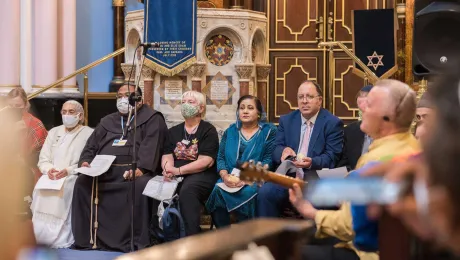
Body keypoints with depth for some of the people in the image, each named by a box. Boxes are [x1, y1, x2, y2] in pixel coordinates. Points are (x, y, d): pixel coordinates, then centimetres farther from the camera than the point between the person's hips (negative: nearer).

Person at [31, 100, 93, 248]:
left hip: (74, 177, -4)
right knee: (41, 189, -28)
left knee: (64, 189, -35)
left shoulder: (89, 134, 4)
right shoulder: (54, 132, 20)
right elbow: (43, 159, 14)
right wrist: (49, 169, -11)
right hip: (51, 176, 4)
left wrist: (68, 171, -21)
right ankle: (43, 236, -21)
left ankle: (62, 239, -28)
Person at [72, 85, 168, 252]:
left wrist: (140, 168, -25)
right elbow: (91, 146, 23)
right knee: (82, 182, -21)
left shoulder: (152, 119, 8)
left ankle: (139, 241, -29)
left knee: (141, 185, -37)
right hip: (105, 170, 5)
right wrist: (85, 161, 0)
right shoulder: (107, 121, 27)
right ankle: (87, 237, -18)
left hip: (134, 170, -5)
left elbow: (150, 147, -9)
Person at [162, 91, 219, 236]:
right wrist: (168, 168, -16)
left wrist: (178, 170, -17)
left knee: (187, 190, -38)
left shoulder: (208, 130, 3)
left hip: (202, 175, -5)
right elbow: (167, 156, 9)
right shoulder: (173, 131, 21)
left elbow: (205, 161, -9)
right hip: (176, 177, 5)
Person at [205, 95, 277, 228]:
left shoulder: (268, 131, 8)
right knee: (218, 191, -30)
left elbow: (268, 160, -3)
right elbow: (221, 157, 13)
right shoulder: (230, 131, 21)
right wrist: (225, 175, -9)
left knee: (246, 193, -36)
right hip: (230, 179, 3)